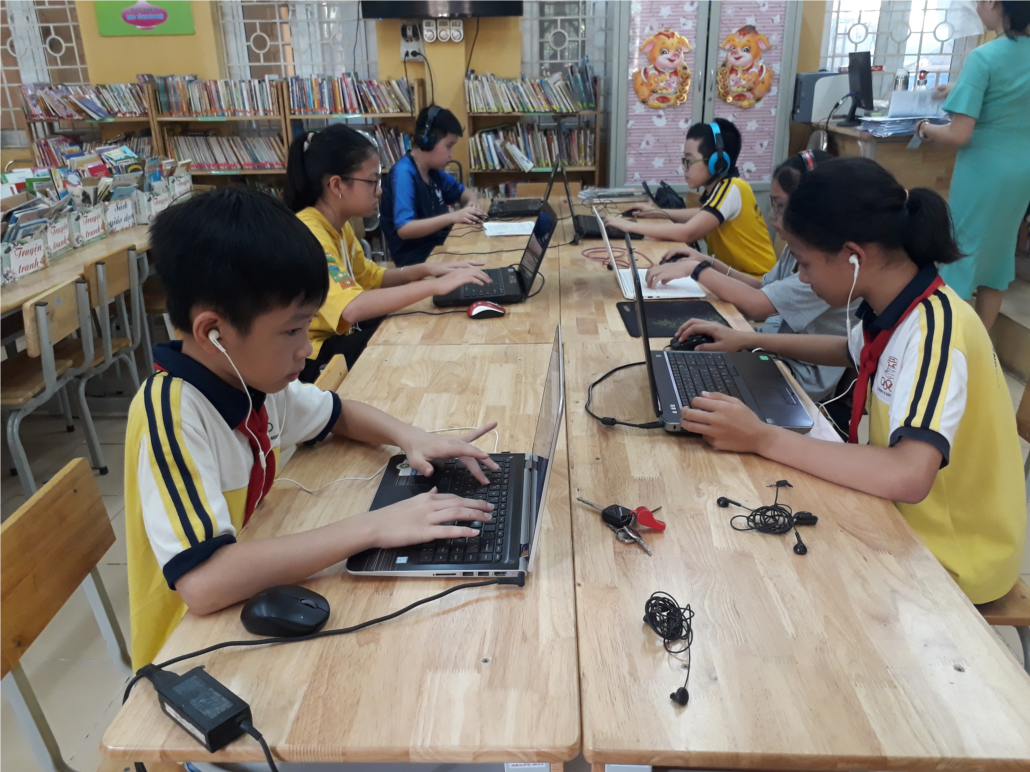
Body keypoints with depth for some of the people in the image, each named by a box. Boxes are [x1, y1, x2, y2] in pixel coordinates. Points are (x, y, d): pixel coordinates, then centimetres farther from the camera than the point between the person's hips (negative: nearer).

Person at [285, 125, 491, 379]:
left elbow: (370, 277, 14)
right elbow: (351, 308, -41)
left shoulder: (338, 225, 4)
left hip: (336, 337, 9)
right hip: (312, 358, -9)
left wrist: (423, 270, -4)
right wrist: (435, 285, -38)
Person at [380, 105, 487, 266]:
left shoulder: (433, 170, 9)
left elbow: (463, 192, 25)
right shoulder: (404, 173, -16)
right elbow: (403, 229, -26)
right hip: (415, 259, -9)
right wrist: (451, 217, -34)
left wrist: (472, 202, 0)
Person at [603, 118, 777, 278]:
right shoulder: (724, 186, 5)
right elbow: (705, 214, 25)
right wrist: (660, 213, 13)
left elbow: (687, 233, -31)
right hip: (739, 273, 8)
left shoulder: (730, 189, -21)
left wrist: (630, 226, -24)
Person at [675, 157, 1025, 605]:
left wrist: (763, 438, -38)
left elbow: (909, 477, -43)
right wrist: (751, 342, 9)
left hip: (950, 558, -7)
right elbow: (852, 351, 19)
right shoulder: (898, 306, -4)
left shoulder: (935, 330, -30)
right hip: (907, 514, 7)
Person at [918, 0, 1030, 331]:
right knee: (998, 252, 17)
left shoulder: (983, 57, -18)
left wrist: (926, 128, -3)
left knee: (963, 251, 3)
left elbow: (959, 135, -21)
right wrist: (961, 90, 25)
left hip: (985, 169, -7)